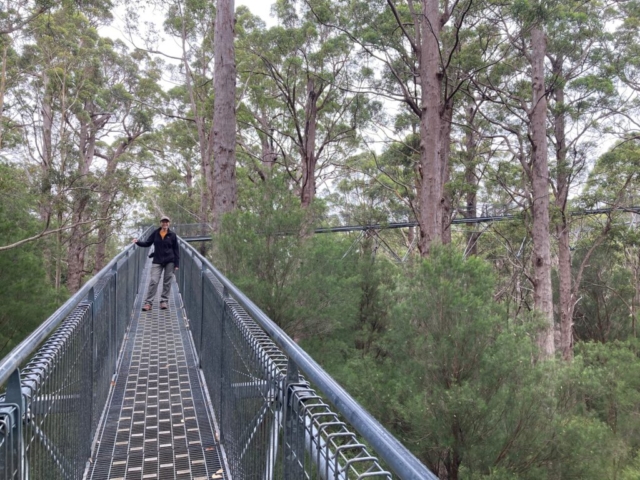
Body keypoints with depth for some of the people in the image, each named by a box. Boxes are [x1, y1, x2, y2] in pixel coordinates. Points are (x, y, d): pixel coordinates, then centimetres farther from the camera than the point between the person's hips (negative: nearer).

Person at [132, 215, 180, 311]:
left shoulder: (172, 235, -1)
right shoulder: (155, 233, 2)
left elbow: (176, 250, 1)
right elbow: (147, 243, 9)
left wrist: (176, 264, -3)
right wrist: (138, 242, -10)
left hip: (169, 262, 0)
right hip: (157, 261, 0)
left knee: (167, 282, 5)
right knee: (153, 281, -5)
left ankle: (164, 301, 16)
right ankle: (148, 302, -3)